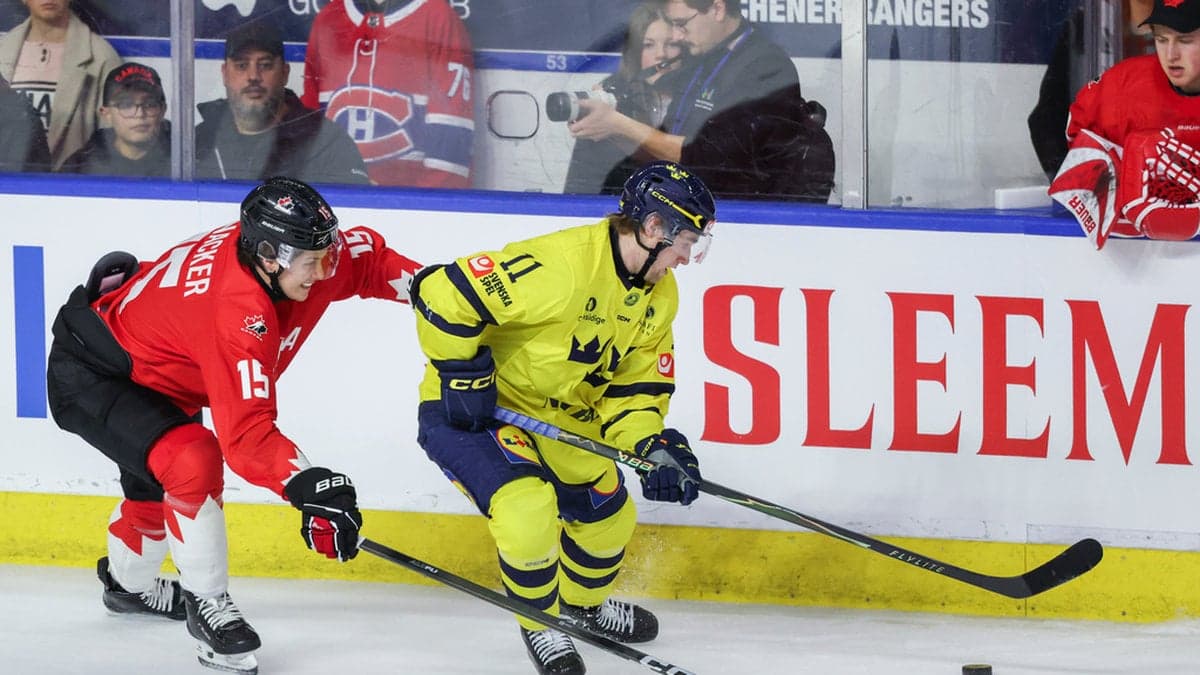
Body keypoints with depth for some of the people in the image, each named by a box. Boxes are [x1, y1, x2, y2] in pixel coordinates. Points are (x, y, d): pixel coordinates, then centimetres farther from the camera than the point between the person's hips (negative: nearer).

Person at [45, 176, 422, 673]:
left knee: (157, 480, 29)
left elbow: (364, 259, 5)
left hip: (146, 370, 10)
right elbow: (245, 433, -42)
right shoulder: (238, 313, -40)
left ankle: (128, 585, 58)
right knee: (193, 461, -29)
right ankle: (206, 602, -12)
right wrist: (308, 486, -50)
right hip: (89, 374, -10)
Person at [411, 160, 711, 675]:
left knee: (609, 512, 17)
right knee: (528, 505, -28)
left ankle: (582, 603, 48)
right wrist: (464, 376, -26)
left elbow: (634, 383, 3)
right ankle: (540, 622, -1)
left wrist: (654, 448, -16)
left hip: (559, 416, 9)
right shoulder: (558, 267, -33)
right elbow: (442, 293, -32)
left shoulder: (659, 296, -3)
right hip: (467, 410, -9)